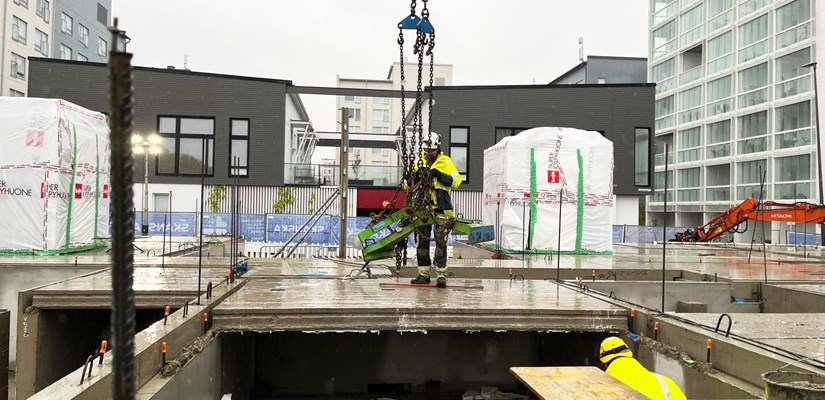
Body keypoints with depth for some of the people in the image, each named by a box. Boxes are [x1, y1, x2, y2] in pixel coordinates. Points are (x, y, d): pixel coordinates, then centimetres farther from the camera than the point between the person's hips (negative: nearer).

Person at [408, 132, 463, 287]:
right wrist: (416, 175, -10)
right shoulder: (419, 161, 11)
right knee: (421, 240, 6)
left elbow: (456, 181, -6)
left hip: (441, 207, -3)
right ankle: (423, 274, 15)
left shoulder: (446, 161, 2)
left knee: (441, 240, -8)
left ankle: (441, 274, -3)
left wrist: (439, 175, -18)